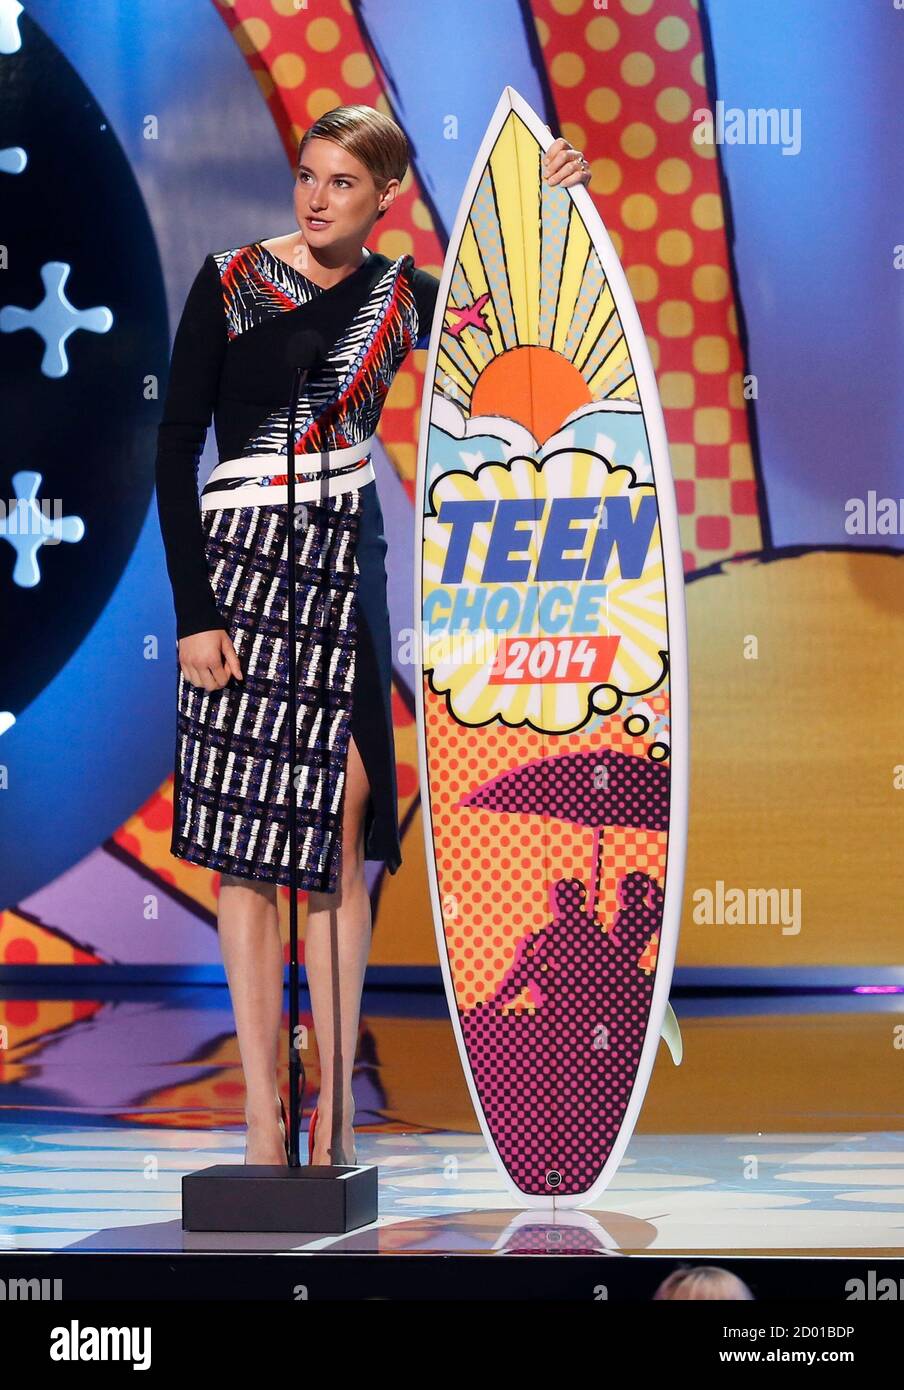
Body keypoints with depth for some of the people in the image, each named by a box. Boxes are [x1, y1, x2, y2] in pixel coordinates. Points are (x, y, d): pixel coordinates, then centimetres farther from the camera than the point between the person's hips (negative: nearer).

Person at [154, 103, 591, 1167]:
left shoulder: (401, 297, 7)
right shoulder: (231, 280, 1)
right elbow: (175, 447, -1)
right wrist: (193, 612, -8)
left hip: (349, 570, 2)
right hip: (239, 565, -2)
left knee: (341, 838, 1)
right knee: (243, 842, -3)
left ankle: (335, 1110, 7)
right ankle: (262, 1115, 2)